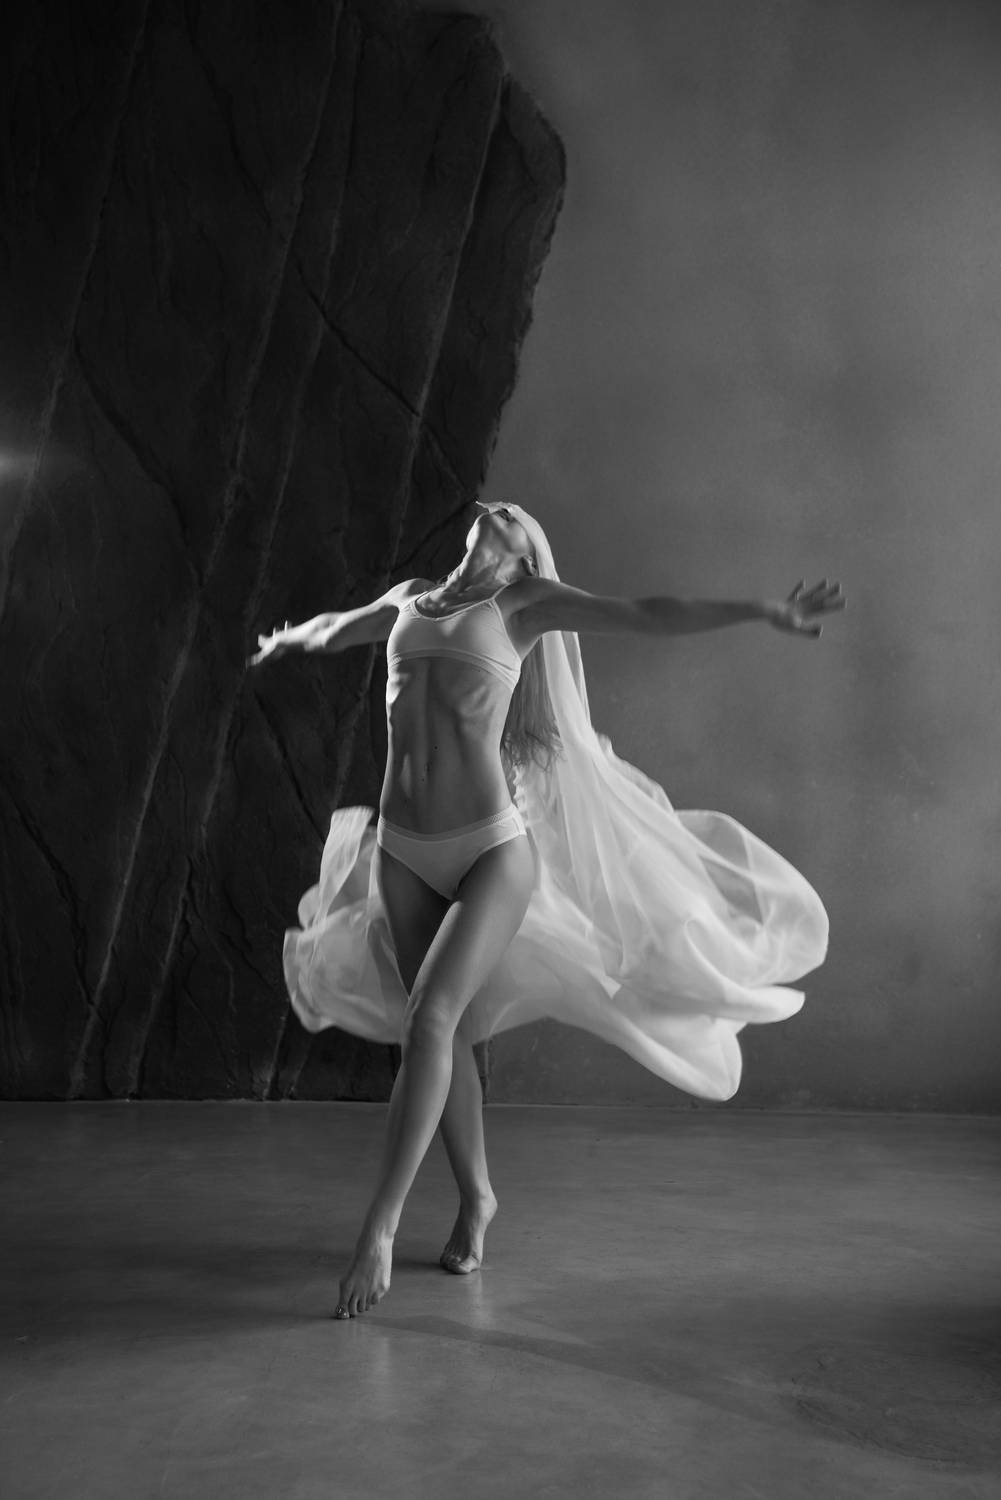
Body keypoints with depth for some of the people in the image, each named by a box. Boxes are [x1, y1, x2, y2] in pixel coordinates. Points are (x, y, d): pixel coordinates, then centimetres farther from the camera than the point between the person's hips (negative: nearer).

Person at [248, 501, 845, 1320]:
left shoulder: (527, 601, 2)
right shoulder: (411, 599, 15)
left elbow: (648, 615, -6)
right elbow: (335, 628, 36)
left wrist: (766, 609, -15)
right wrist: (285, 638, 54)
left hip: (493, 852, -5)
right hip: (405, 853, 5)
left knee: (429, 1021, -18)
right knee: (443, 1033, 11)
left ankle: (379, 1228, -10)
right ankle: (476, 1195, 31)